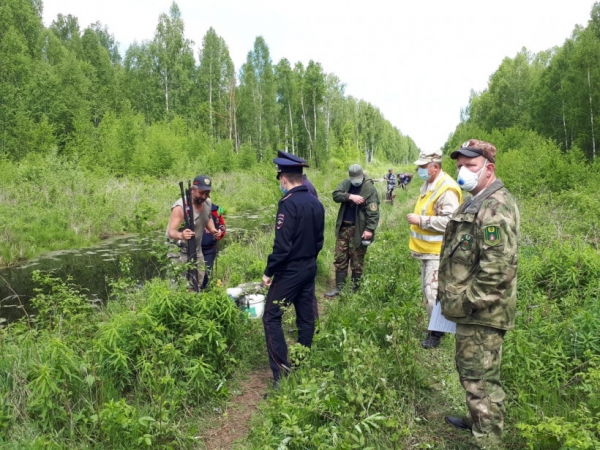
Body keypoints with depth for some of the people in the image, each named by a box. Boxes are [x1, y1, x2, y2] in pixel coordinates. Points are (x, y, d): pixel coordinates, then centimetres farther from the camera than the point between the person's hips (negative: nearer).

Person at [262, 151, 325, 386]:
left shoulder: (288, 203, -20)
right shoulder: (316, 202, 5)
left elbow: (282, 245, -23)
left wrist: (268, 272, -13)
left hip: (289, 272, -8)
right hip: (309, 269, 8)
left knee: (271, 317, 0)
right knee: (306, 317, 14)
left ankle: (282, 374, -3)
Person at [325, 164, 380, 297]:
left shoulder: (370, 189, -12)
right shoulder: (346, 183, 5)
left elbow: (373, 212, -17)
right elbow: (336, 195, -9)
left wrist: (370, 229, -26)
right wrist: (350, 196, -24)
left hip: (358, 229, -5)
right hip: (344, 227, 6)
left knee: (357, 261, 5)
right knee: (340, 259, 10)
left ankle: (355, 289, 17)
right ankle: (339, 288, 20)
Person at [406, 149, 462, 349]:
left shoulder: (446, 190, -21)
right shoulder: (428, 184, 10)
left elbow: (449, 221, -29)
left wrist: (420, 220, -25)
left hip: (437, 251, -10)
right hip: (426, 249, 10)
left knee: (433, 293, -7)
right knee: (427, 290, 18)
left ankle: (436, 332, 9)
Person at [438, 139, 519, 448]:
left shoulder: (496, 207, -20)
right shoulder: (475, 203, 14)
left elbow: (498, 268, -28)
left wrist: (465, 302, -21)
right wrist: (452, 296, 18)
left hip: (482, 313, -10)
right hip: (471, 311, 10)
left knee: (481, 378, 0)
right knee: (468, 370, 24)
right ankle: (476, 421, 43)